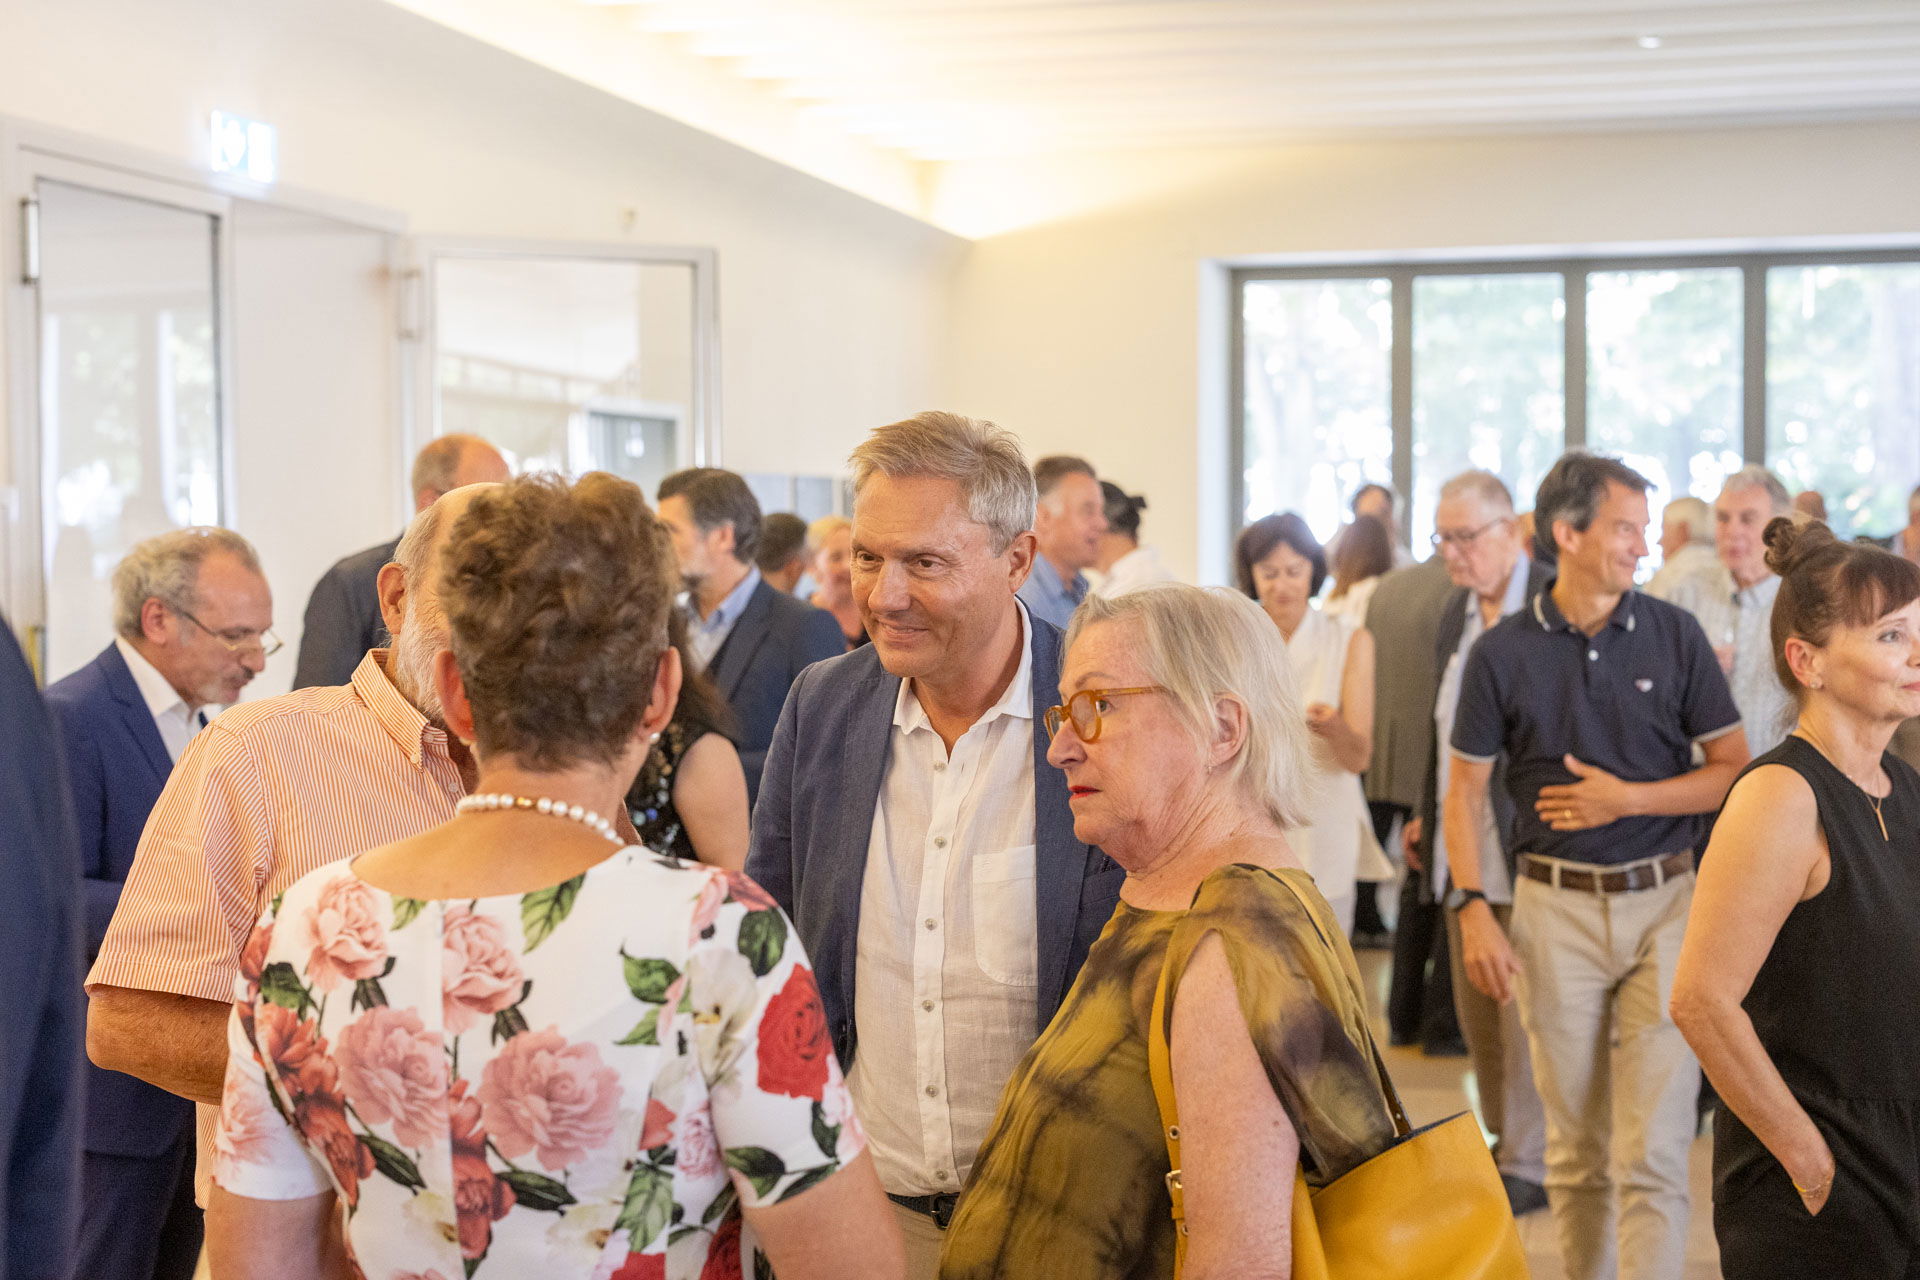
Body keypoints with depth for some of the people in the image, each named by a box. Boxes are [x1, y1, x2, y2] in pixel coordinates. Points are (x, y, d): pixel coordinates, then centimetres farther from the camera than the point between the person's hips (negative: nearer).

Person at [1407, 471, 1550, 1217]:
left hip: (1527, 842, -8)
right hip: (1463, 844, 8)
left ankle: (1529, 1164, 9)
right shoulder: (1457, 612, 14)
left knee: (1524, 1008, -2)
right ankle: (1501, 1144, 23)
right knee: (1474, 1007, 12)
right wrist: (1428, 817, 20)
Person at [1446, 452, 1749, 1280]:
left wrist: (1627, 798, -10)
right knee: (1576, 1145, 11)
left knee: (1653, 1147, -6)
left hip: (1663, 902, 0)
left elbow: (1733, 769, 3)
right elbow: (1465, 791, 4)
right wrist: (1473, 909, -6)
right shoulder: (1502, 651, 1)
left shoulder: (1674, 634, 2)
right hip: (1556, 908, 1)